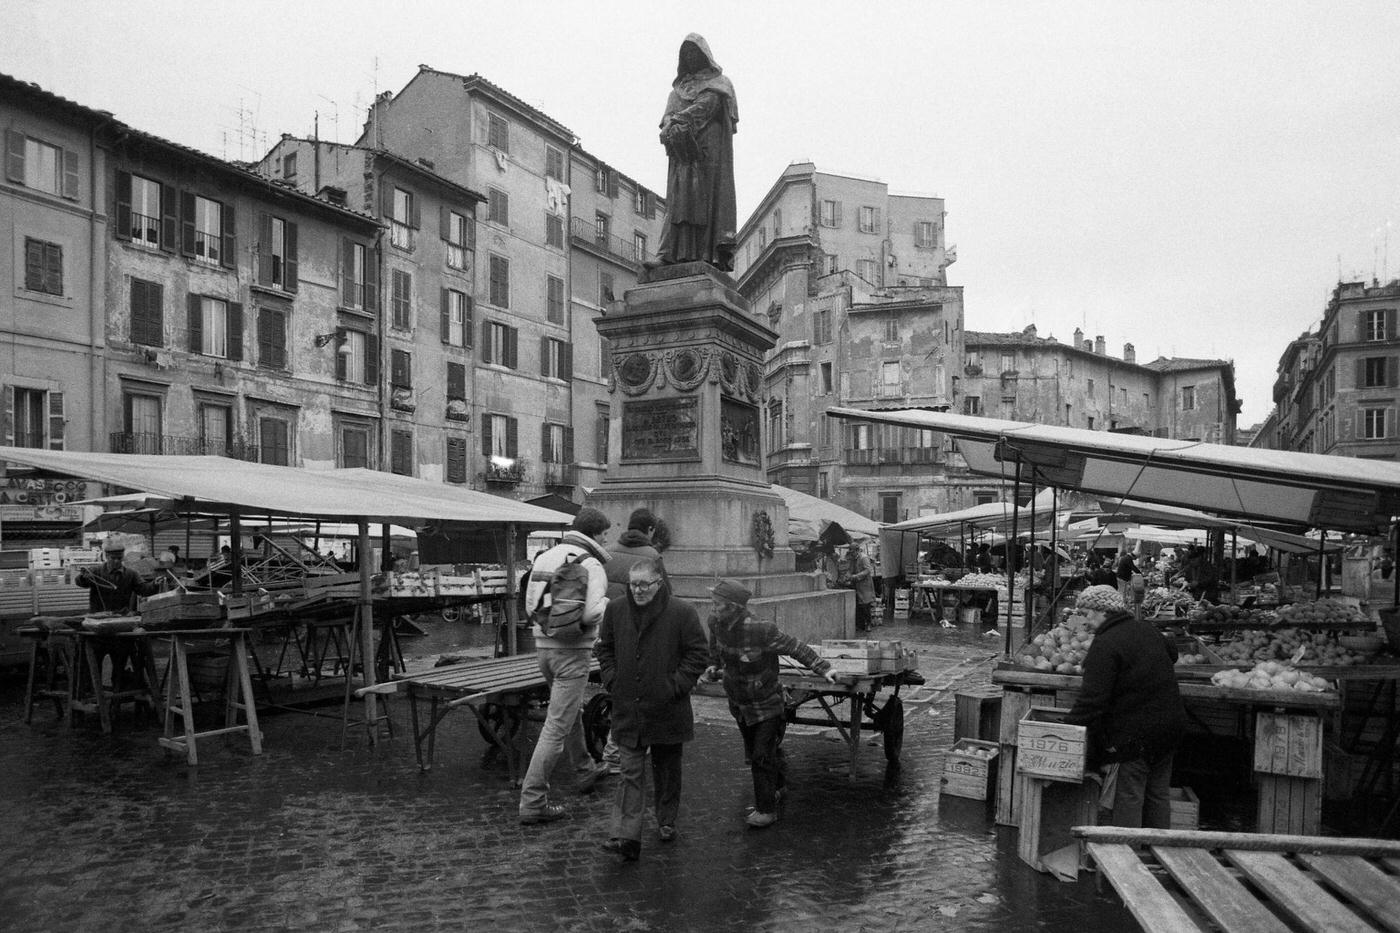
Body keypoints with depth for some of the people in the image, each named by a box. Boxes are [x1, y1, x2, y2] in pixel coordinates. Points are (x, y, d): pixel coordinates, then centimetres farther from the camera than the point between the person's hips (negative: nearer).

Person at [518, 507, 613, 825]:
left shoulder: (544, 557, 8)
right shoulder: (591, 565, -14)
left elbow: (530, 603, 10)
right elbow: (591, 613, -24)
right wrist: (606, 602, -4)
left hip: (543, 644, 8)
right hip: (573, 649, -8)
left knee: (572, 711, 27)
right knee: (557, 725, -2)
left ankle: (584, 772, 44)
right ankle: (532, 800, 2)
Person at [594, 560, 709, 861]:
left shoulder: (682, 613, -11)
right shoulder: (615, 610, 0)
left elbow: (699, 653, -6)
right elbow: (604, 648, 14)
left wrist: (675, 685, -11)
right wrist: (612, 679, 1)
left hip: (667, 710, -2)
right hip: (627, 710, 2)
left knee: (667, 770, 15)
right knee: (630, 773, -1)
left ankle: (666, 822, 34)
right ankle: (626, 837, -3)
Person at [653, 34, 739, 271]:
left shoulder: (718, 84, 11)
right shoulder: (678, 88, 26)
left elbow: (704, 107, -7)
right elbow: (669, 113, 10)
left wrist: (677, 122, -18)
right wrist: (670, 126, -13)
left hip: (708, 149, -4)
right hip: (682, 151, 4)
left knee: (707, 195, -14)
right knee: (679, 196, -8)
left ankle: (710, 254, -21)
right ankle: (670, 253, -20)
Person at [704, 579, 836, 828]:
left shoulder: (761, 630, -32)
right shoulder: (716, 623, -13)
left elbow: (796, 647, -22)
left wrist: (823, 668, -24)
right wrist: (713, 666, 3)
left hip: (765, 704, -7)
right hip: (738, 703, 7)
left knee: (763, 756, -5)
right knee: (753, 754, 21)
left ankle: (766, 810, 11)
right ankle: (779, 786, 46)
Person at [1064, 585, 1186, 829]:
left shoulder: (1104, 645, -20)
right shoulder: (1148, 630, 7)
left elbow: (1092, 698, -25)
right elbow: (1172, 654, 30)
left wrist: (1069, 727, -21)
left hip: (1134, 734, -8)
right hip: (1170, 726, 8)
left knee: (1128, 798, 0)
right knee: (1158, 794, 17)